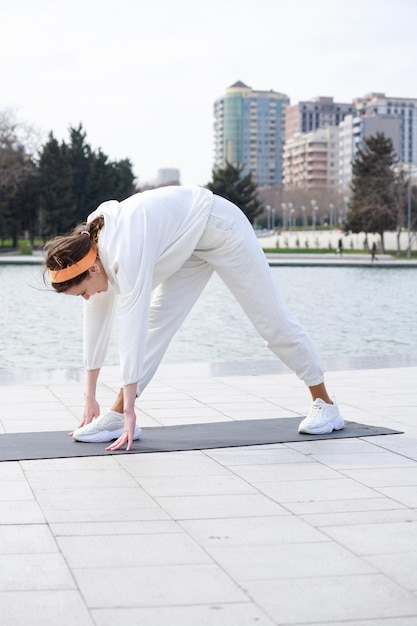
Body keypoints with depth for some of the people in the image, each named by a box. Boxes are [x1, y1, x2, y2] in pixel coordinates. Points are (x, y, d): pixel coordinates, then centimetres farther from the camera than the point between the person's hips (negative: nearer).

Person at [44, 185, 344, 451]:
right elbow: (97, 320, -5)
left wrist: (130, 411, -38)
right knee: (158, 322, -4)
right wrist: (90, 399, -3)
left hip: (219, 227, -7)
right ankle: (117, 416, -2)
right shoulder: (90, 244, -12)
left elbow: (133, 328, -39)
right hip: (189, 243, 7)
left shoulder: (125, 250, -37)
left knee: (272, 319, 2)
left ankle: (326, 404, 16)